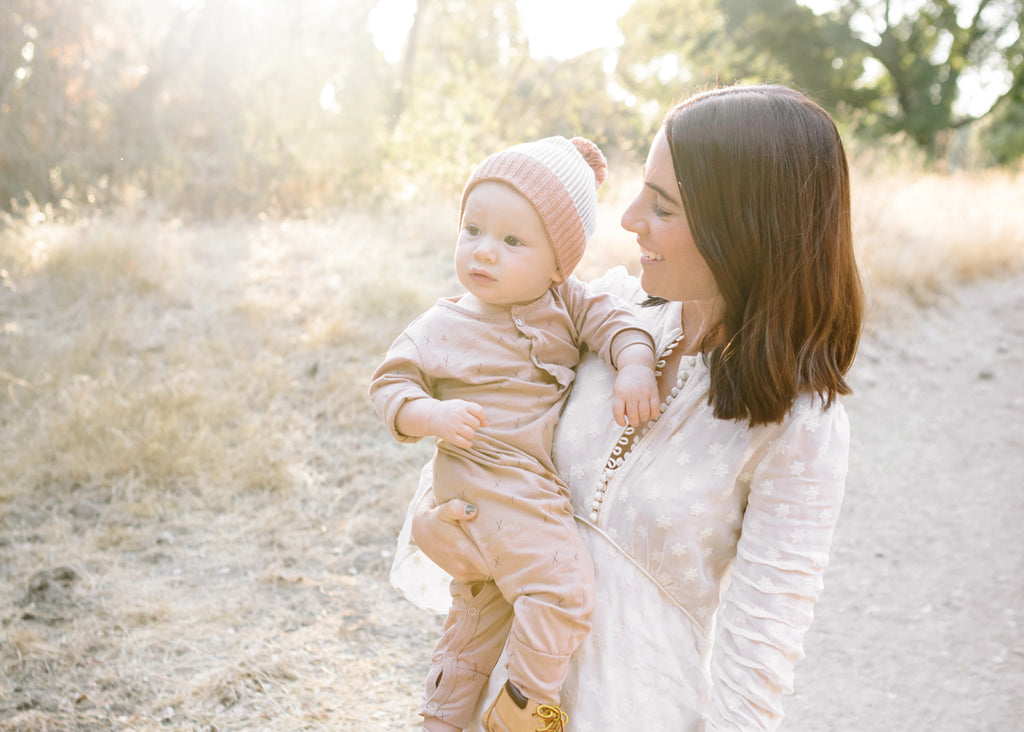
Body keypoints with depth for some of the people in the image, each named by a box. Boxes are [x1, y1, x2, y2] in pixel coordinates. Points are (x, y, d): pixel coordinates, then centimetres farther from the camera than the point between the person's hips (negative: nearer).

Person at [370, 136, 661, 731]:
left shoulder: (564, 302, 2)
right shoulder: (444, 327, -6)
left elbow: (614, 321, -5)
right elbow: (391, 383, -4)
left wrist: (635, 367, -25)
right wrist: (430, 415, -23)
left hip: (545, 489, 6)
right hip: (490, 479, -6)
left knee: (479, 616, 21)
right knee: (562, 583, -25)